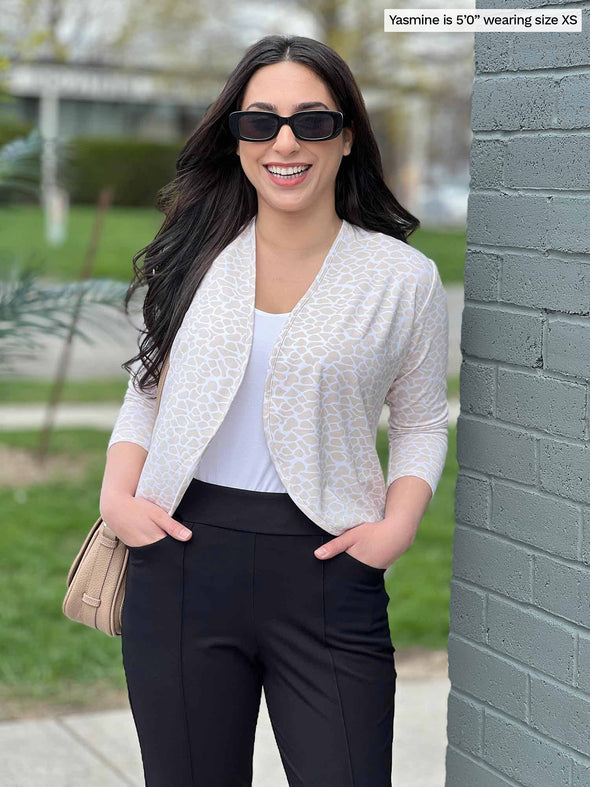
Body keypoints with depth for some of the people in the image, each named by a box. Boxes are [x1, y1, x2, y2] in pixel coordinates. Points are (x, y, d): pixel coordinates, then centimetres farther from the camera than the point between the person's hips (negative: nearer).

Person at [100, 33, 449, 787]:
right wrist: (116, 493, -2)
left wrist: (398, 523, -7)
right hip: (184, 561, 2)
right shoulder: (196, 254, 6)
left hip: (325, 570, -2)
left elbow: (421, 422, 10)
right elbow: (146, 392, 14)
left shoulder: (404, 278, 0)